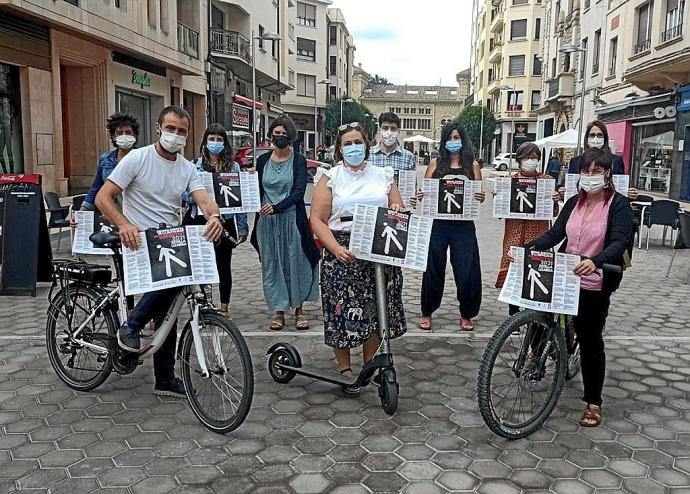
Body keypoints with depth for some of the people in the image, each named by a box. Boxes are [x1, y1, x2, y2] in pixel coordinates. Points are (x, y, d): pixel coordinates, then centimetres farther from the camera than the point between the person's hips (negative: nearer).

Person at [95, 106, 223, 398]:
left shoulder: (188, 169, 7)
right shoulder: (137, 159, -7)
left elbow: (204, 200, -9)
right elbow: (102, 198, -11)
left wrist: (214, 216, -35)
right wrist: (124, 224, -31)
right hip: (138, 242, -5)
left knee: (166, 314, 8)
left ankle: (165, 380, 19)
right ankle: (131, 327, -12)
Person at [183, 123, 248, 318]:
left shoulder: (234, 167, 6)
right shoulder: (194, 165, 5)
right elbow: (185, 193, 3)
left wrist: (242, 228, 0)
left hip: (225, 222, 1)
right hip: (200, 220, 0)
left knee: (224, 265, 7)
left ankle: (224, 307, 19)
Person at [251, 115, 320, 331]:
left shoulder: (298, 161, -2)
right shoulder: (263, 160, 8)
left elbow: (299, 191, -12)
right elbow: (259, 190, 13)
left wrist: (277, 207, -22)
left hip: (292, 218, -3)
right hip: (267, 221, 3)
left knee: (296, 262, 3)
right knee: (272, 264, 6)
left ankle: (299, 309, 16)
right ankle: (279, 311, 16)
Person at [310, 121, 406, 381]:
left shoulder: (383, 175, 13)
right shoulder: (330, 178, 4)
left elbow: (399, 212, 17)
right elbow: (317, 219, -2)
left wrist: (398, 212, -9)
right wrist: (336, 248, -17)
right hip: (343, 252, -2)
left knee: (378, 308, 5)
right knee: (342, 310, -2)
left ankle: (369, 363, 25)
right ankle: (344, 367, 15)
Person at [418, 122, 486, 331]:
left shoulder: (472, 165, 8)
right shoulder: (435, 164, 7)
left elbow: (480, 195, 9)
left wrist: (481, 197, -13)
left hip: (463, 225, 0)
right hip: (437, 223, 0)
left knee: (467, 270, 2)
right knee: (434, 268, 7)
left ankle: (466, 315, 20)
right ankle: (427, 313, 22)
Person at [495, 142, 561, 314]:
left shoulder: (547, 180, 7)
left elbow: (554, 213, 10)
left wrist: (555, 201, -10)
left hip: (538, 234, -1)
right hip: (514, 233, 1)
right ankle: (513, 315, 12)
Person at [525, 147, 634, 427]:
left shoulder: (619, 205, -8)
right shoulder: (574, 203, 9)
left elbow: (619, 242, -21)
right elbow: (555, 234, 2)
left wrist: (595, 261, -41)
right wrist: (529, 248, -15)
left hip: (594, 285, -5)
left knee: (590, 340, 2)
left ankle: (593, 402, 19)